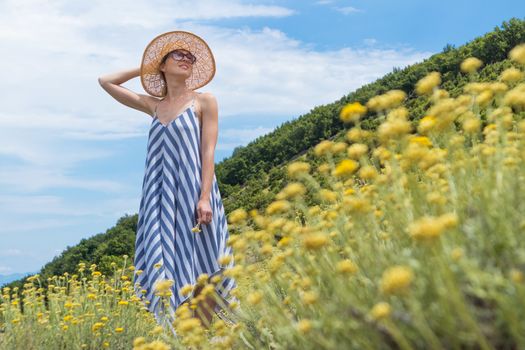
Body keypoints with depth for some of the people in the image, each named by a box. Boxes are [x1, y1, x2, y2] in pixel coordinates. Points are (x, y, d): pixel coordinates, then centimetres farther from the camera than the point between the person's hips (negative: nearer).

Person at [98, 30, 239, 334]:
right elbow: (106, 82, 21)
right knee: (171, 269, 1)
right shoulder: (154, 105, 15)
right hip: (162, 196, 5)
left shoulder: (204, 100, 3)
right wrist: (145, 68, 18)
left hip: (193, 192, -4)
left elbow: (208, 150, -6)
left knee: (199, 271, -6)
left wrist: (205, 197, -16)